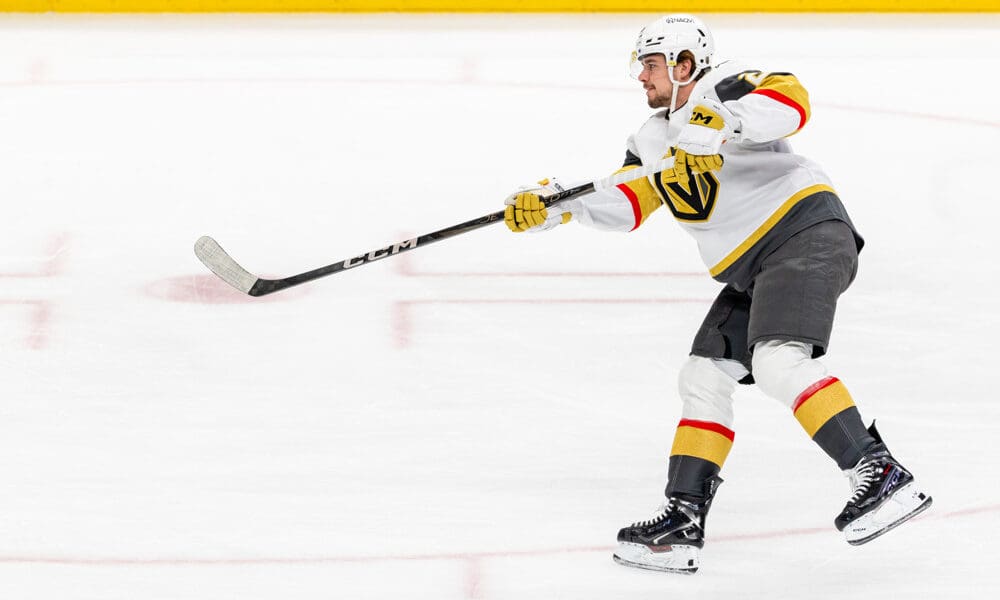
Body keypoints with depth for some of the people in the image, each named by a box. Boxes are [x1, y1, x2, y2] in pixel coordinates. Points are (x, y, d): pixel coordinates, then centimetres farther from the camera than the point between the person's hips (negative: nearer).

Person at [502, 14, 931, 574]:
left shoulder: (722, 86, -6)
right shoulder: (655, 137, 22)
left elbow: (791, 99, -24)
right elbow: (625, 204, 17)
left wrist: (720, 124, -37)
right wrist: (551, 205, 5)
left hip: (805, 231, -10)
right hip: (752, 272, 10)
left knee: (777, 359, -28)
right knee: (703, 377, 7)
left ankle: (883, 476, -31)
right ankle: (682, 523, 9)